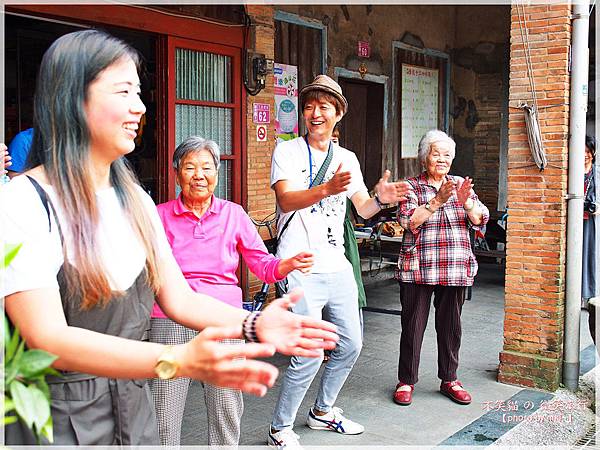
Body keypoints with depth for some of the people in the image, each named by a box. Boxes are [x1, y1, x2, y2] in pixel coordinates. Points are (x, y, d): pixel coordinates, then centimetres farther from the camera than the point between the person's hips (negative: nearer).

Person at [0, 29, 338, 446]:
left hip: (134, 408, 7)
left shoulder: (136, 201, 6)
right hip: (58, 420, -6)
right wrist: (180, 360, -39)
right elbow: (47, 339, -26)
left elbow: (178, 298, 3)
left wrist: (253, 325, -16)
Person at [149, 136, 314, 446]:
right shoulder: (160, 216, 7)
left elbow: (262, 264, 8)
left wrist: (288, 264, -11)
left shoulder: (233, 214, 10)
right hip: (170, 318, -1)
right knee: (164, 413, 1)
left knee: (226, 407, 2)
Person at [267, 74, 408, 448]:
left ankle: (323, 411, 36)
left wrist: (380, 198, -8)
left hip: (337, 266, 7)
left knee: (351, 345, 14)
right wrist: (327, 189, -35)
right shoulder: (288, 151, -3)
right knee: (309, 355, -11)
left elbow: (363, 209, 15)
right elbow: (285, 200, -19)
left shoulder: (347, 158, 14)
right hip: (300, 269, -6)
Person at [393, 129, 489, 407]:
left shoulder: (460, 185, 12)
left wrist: (466, 202, -17)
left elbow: (480, 220, 3)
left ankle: (449, 380, 25)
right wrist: (437, 201, -22)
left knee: (450, 326, 11)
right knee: (413, 326, 2)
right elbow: (408, 221, -13)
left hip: (455, 270, 4)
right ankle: (406, 381, 15)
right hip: (418, 269, -3)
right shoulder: (412, 187, 1)